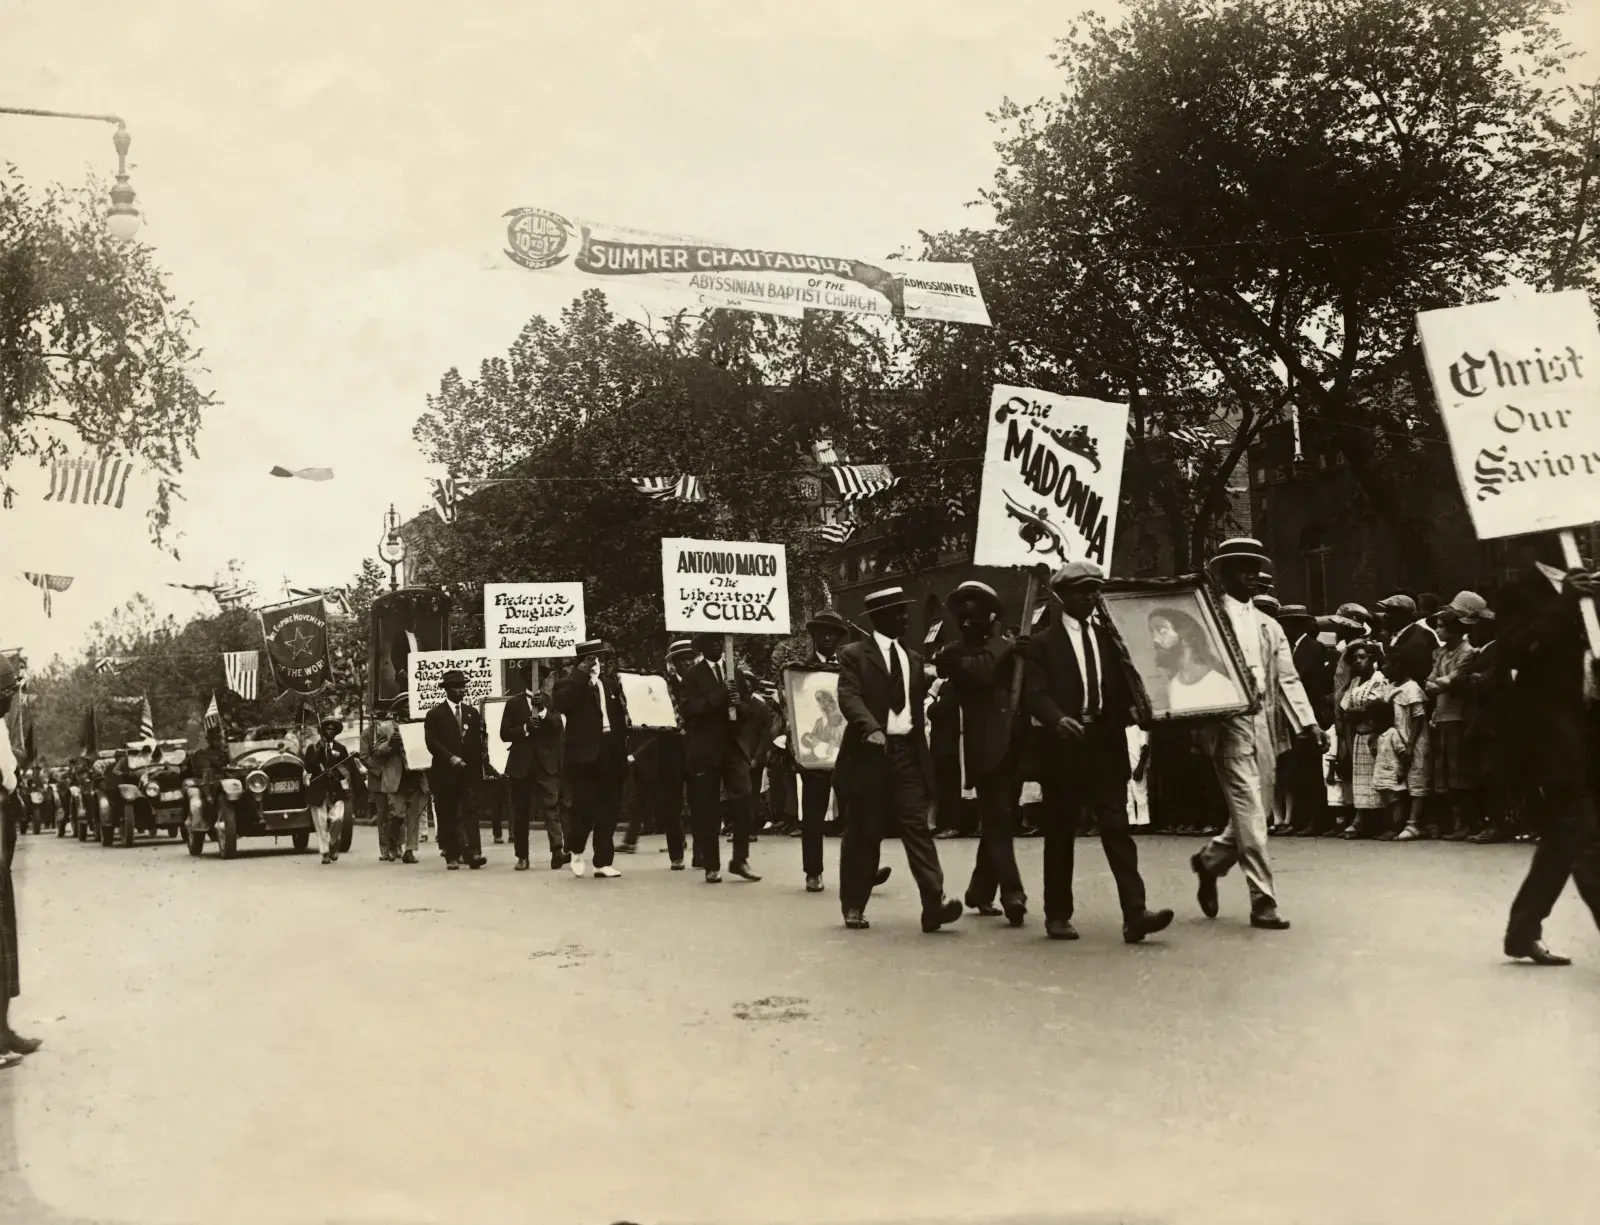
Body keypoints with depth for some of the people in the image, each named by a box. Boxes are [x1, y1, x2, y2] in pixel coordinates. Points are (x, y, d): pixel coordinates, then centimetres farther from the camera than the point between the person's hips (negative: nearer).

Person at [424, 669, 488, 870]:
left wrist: (479, 770, -2)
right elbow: (432, 743, -7)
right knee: (447, 816, 1)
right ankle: (451, 856, 7)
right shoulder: (434, 715, 3)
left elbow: (478, 742, 11)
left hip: (469, 771, 2)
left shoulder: (473, 713, 14)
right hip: (445, 773, -2)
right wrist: (451, 758, -18)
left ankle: (473, 853, -16)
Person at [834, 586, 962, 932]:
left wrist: (924, 755, 16)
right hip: (869, 753, -4)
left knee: (917, 826, -7)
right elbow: (849, 697, -15)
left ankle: (935, 902, -16)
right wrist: (871, 728, -32)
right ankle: (853, 907, 16)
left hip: (907, 751, 4)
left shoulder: (913, 658, 16)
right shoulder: (854, 655, -1)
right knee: (863, 833, 3)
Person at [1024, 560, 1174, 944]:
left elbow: (1124, 685, 10)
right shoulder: (1044, 643, 2)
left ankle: (1135, 913, -8)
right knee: (1060, 834, 6)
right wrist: (1058, 718, -29)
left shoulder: (1109, 636, 13)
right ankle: (1058, 915, 16)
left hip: (1107, 744, 2)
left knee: (1117, 829, -4)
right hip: (1064, 744, -2)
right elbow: (1035, 692, -10)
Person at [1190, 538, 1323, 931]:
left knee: (1254, 813, 10)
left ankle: (1210, 860, 35)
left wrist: (1308, 722, 0)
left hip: (1264, 725, 6)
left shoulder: (1270, 627, 17)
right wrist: (1204, 729, -13)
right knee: (1249, 812, -9)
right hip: (1230, 725, -6)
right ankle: (1263, 902, -5)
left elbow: (1288, 678, 12)